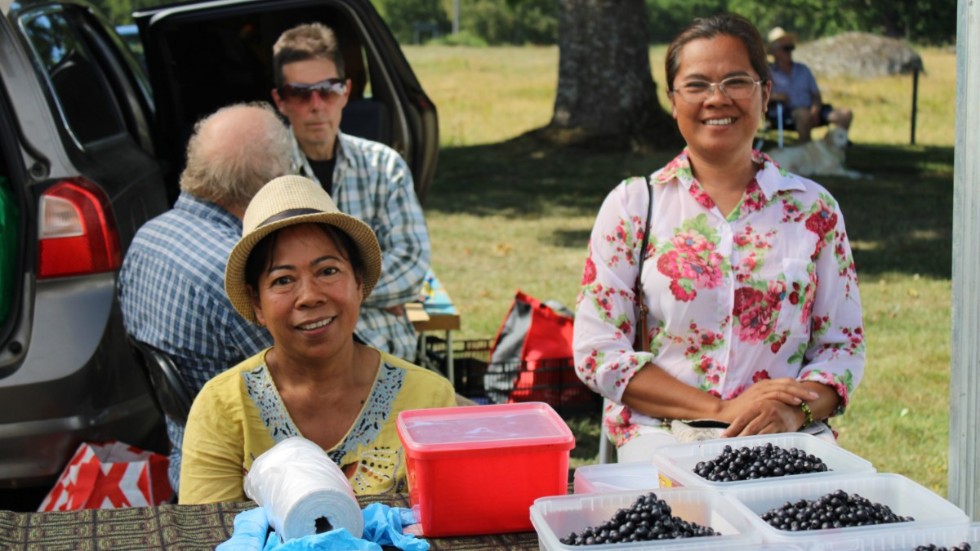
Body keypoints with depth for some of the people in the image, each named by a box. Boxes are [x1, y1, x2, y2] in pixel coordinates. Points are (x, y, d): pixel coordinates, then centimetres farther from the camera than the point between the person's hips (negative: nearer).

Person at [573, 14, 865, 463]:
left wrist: (796, 409, -12)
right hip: (661, 434, -1)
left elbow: (844, 346, 10)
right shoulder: (632, 204, 5)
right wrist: (720, 409, -12)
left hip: (782, 439, 2)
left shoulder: (813, 208, 9)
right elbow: (596, 350, -1)